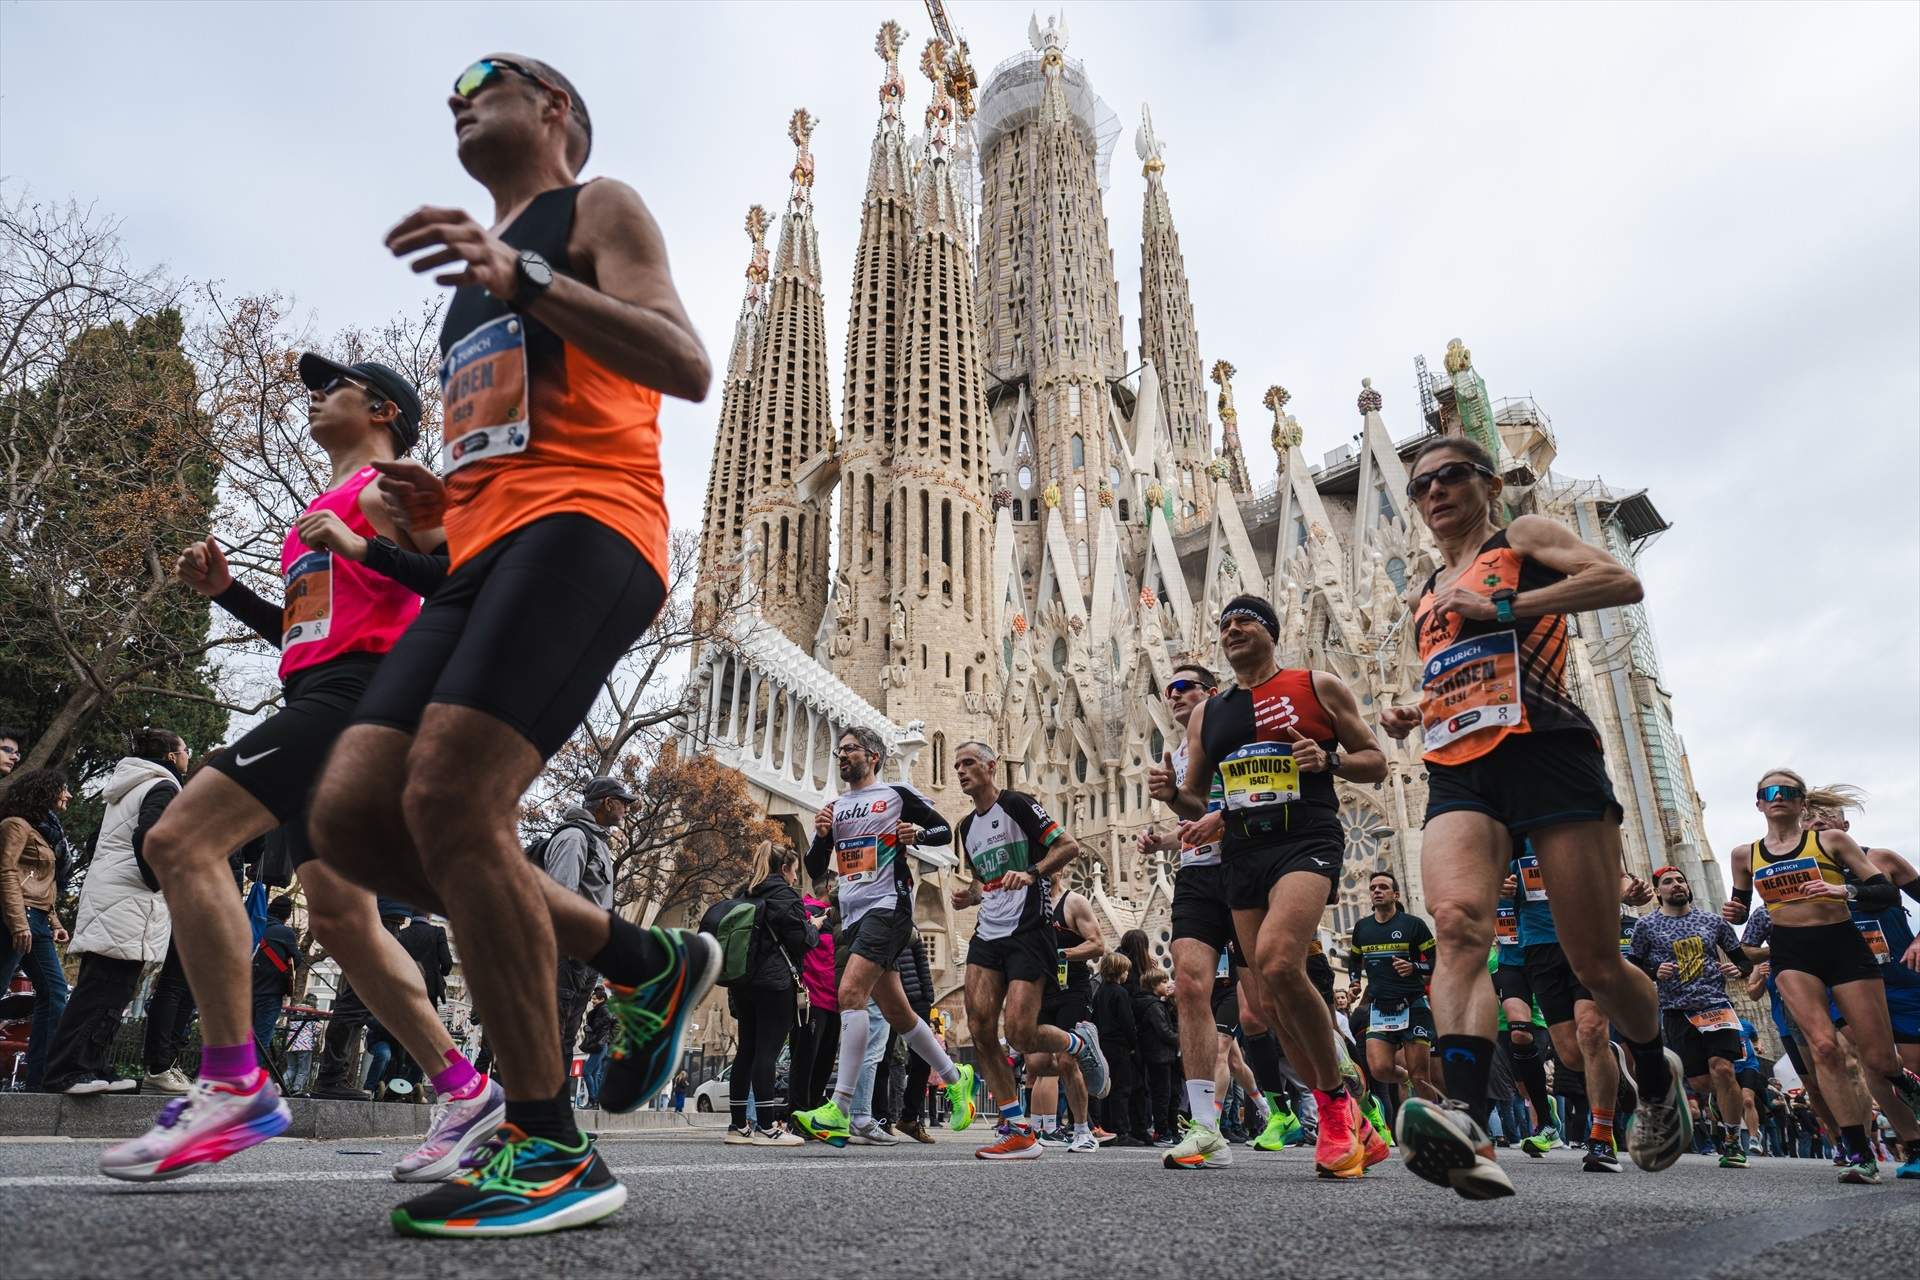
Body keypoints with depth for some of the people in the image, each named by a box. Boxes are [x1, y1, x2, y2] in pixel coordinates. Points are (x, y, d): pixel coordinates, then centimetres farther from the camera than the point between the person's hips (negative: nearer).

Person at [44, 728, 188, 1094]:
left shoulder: (128, 787, 24)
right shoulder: (162, 787, -6)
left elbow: (101, 843, 24)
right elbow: (147, 838, -22)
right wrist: (158, 882, -10)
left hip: (102, 895, 10)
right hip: (128, 900, -10)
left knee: (99, 992, 8)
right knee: (105, 991, -11)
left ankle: (91, 1070, 8)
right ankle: (67, 1072, -14)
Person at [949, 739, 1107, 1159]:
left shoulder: (1016, 804, -5)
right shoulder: (967, 826, 18)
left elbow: (1069, 845, -11)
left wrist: (1031, 872, -25)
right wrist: (968, 896, 8)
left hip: (1029, 932, -7)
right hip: (987, 935, 7)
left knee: (1020, 1035, -13)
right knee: (980, 1028, -7)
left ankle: (1081, 1043, 20)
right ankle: (1019, 1133, 2)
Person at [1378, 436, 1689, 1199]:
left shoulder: (1524, 539, 10)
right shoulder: (1424, 596, 27)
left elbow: (1621, 582, -7)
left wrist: (1502, 607, -13)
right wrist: (1411, 715, 16)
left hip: (1546, 756, -4)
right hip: (1458, 776, 4)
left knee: (1596, 965, 2)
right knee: (1458, 924, -25)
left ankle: (1657, 1079, 34)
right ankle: (1467, 1127, -41)